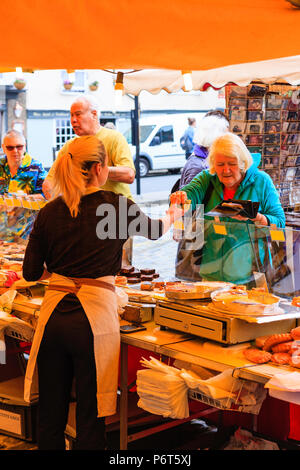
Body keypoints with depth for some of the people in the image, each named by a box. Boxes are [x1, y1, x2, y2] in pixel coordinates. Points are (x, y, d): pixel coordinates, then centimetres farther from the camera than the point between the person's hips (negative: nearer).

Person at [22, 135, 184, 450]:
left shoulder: (49, 212, 3)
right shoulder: (117, 206, -4)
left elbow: (31, 272, 6)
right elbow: (154, 231, 17)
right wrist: (172, 215, 39)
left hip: (54, 314, 3)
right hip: (95, 314, -3)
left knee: (50, 412, 14)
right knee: (90, 415, 7)